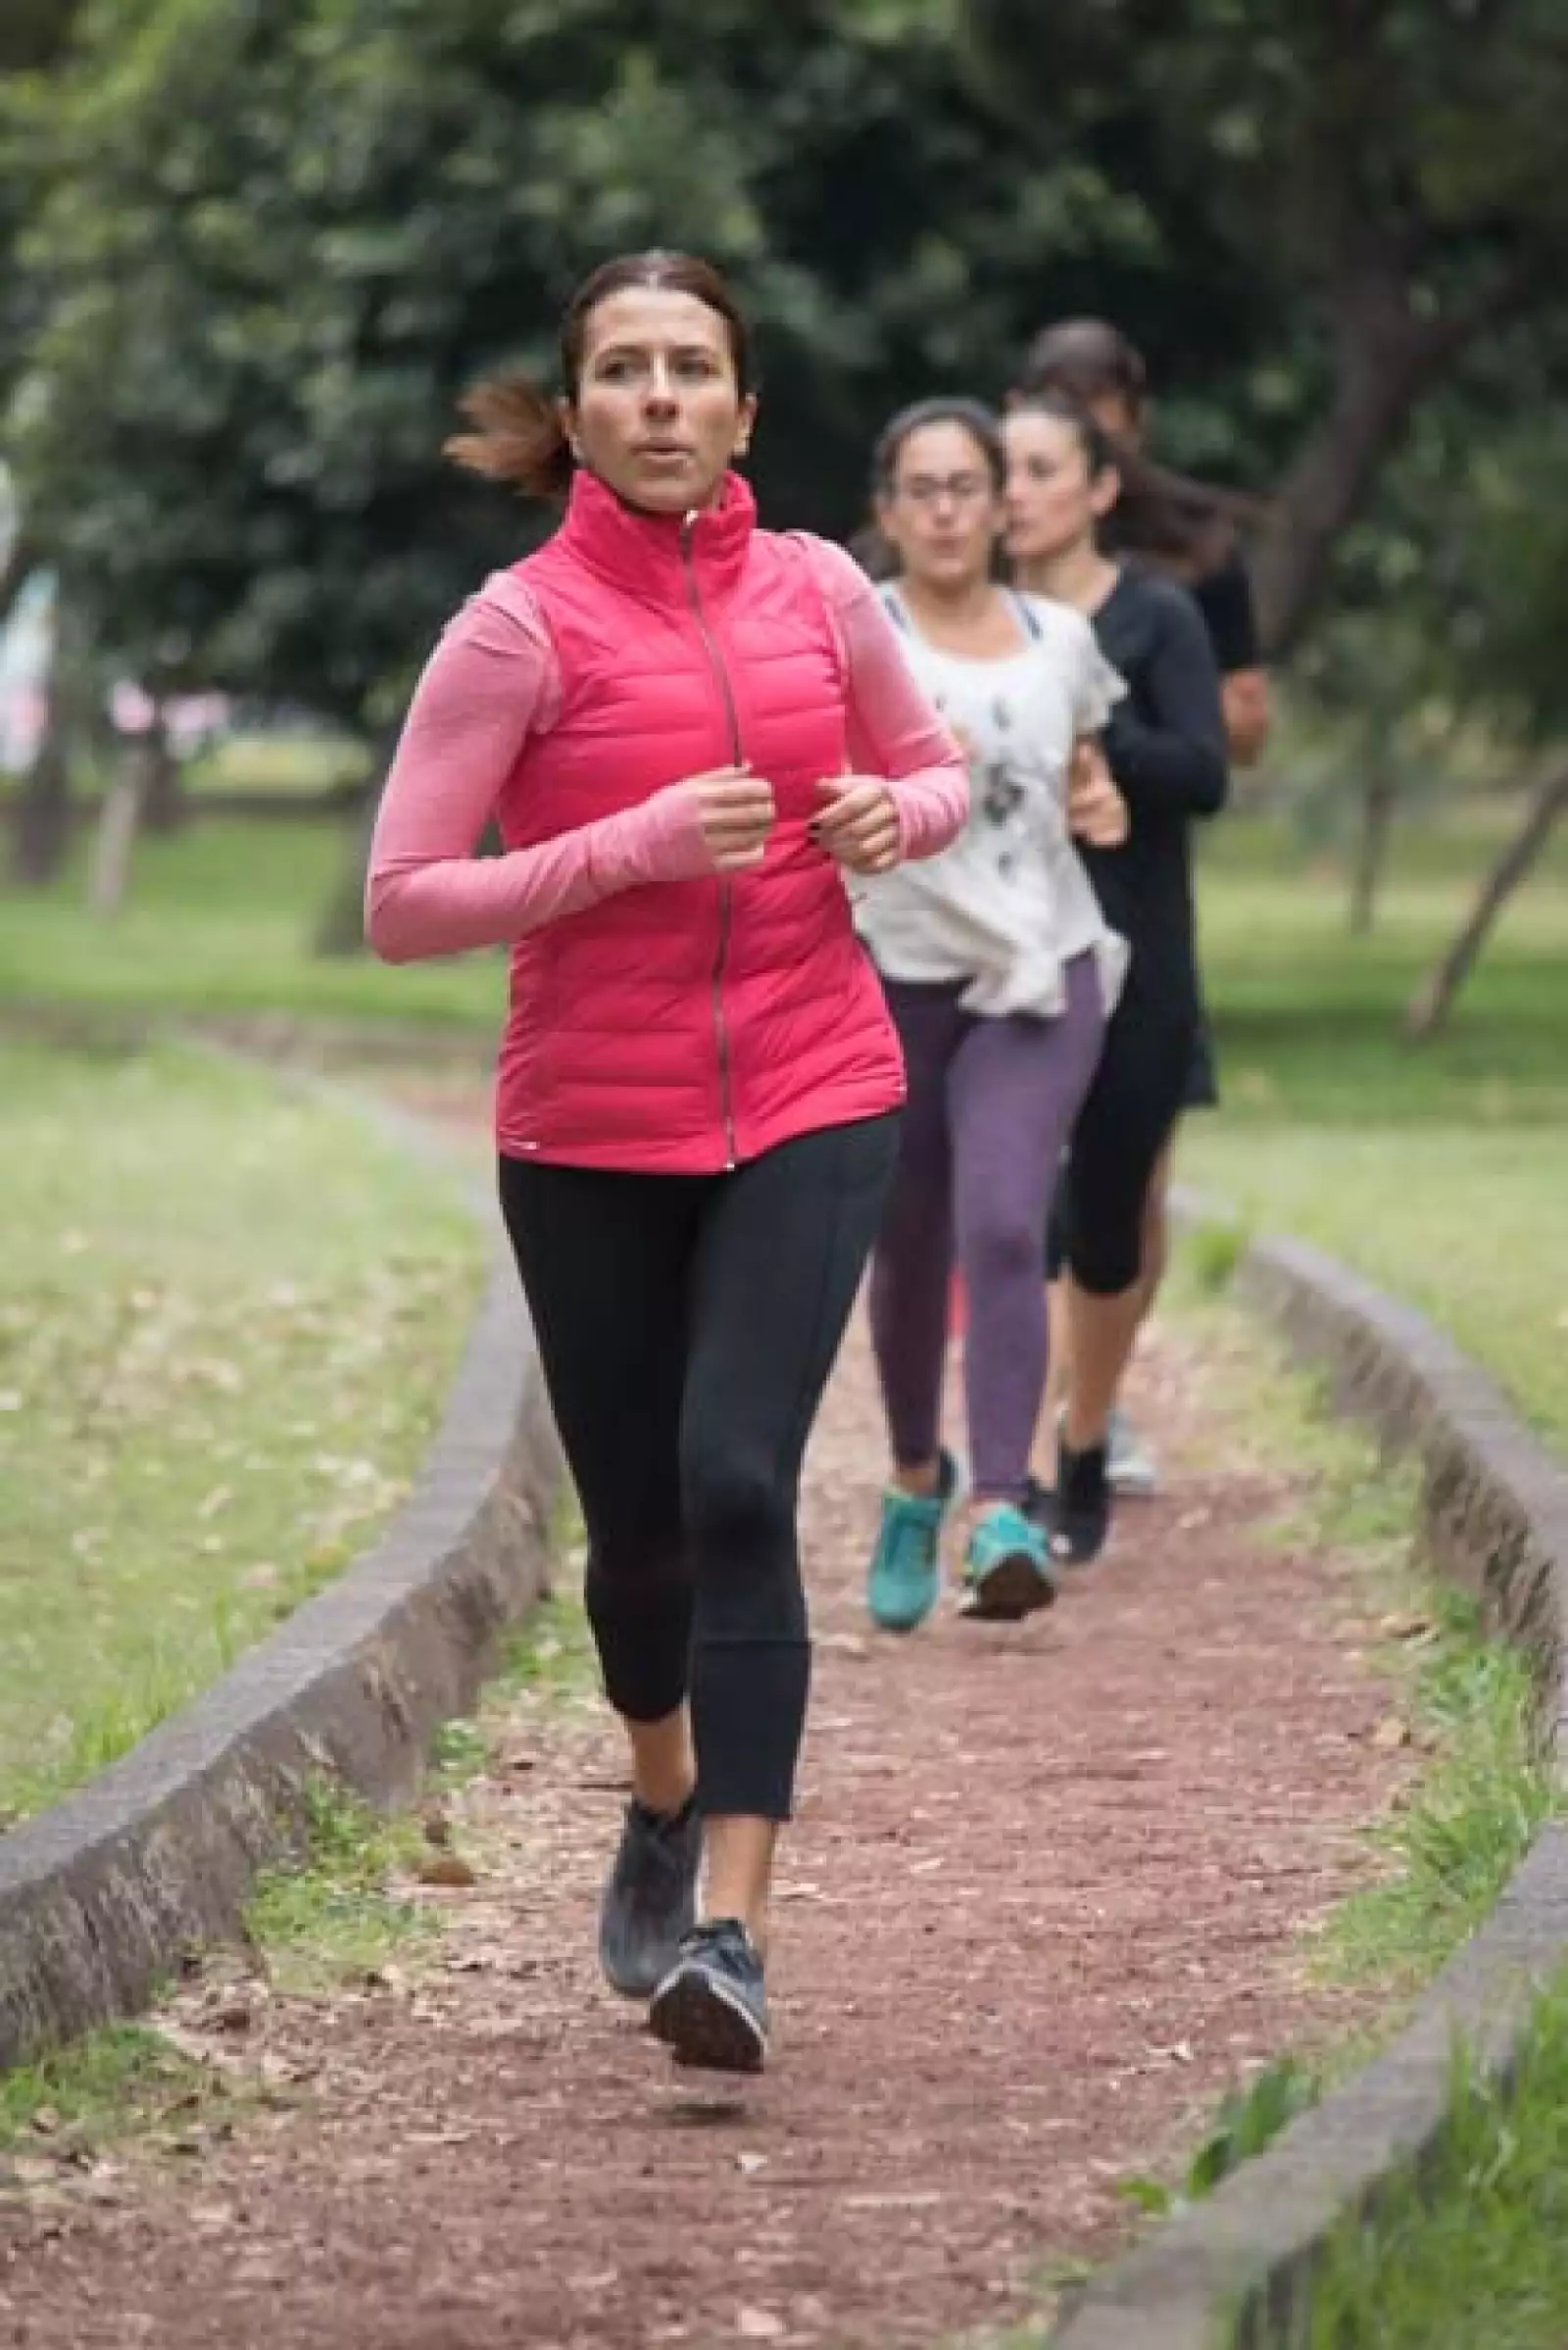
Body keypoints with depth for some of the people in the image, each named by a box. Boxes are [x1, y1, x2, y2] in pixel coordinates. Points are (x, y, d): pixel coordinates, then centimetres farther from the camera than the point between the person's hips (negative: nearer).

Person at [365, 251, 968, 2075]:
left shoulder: (817, 590, 1)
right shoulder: (521, 625, -9)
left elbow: (936, 771, 18)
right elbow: (402, 904, -11)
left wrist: (899, 813, -6)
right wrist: (630, 845, -21)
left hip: (811, 1104, 0)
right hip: (589, 1136, 0)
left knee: (737, 1482, -17)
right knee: (637, 1520, 11)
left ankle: (730, 1929, -18)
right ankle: (664, 1799, 44)